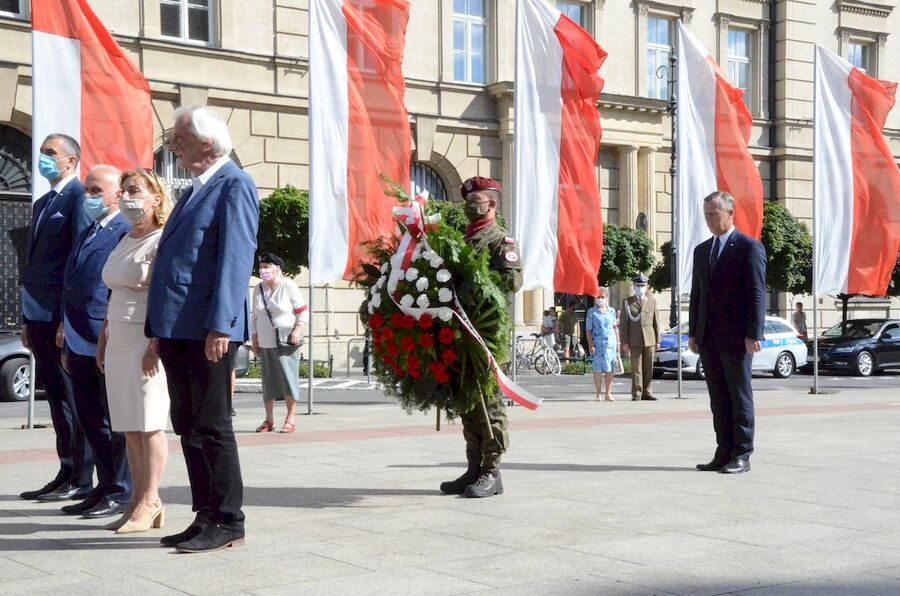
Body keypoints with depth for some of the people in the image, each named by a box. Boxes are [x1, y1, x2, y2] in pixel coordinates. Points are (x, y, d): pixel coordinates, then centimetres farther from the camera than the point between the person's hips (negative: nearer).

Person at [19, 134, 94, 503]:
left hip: (64, 315, -9)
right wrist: (28, 320, 18)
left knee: (73, 397, -4)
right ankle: (66, 473, 16)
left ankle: (81, 480, 1)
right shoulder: (42, 204, 21)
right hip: (40, 315, 9)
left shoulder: (79, 198, -8)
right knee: (56, 396, 10)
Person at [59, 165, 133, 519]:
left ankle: (120, 493, 7)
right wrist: (67, 343, 20)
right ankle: (104, 487, 21)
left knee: (114, 420, -1)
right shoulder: (86, 234, 19)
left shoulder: (125, 233, -9)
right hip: (81, 343, 9)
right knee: (90, 420, 12)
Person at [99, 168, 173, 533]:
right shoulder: (124, 243, 18)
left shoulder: (163, 242, -9)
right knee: (128, 428, 7)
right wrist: (103, 339, 19)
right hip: (118, 341, 9)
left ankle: (148, 503, -1)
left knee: (148, 425, -6)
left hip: (148, 341, -9)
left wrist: (157, 345, -21)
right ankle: (139, 501, 11)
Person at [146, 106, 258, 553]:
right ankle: (206, 516, 19)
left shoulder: (234, 186, -8)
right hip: (177, 328, 9)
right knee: (188, 427, 11)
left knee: (212, 427, -3)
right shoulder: (196, 189, 20)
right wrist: (160, 328, 17)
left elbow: (236, 258, -17)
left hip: (208, 330, -9)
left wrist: (220, 325, -24)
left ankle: (228, 523, 5)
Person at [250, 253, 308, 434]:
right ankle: (269, 420, 13)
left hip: (286, 342, -5)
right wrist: (254, 339, 13)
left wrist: (297, 329, -18)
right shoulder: (258, 289, 10)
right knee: (268, 381, 6)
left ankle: (290, 420, -4)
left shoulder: (288, 286, -4)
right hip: (265, 344, 5)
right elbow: (254, 317, 16)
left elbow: (303, 312, -3)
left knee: (289, 377, -8)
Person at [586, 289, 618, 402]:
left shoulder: (611, 311, 13)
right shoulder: (591, 312, 3)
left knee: (610, 369, -1)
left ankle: (608, 393, 3)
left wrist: (618, 343, 10)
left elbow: (615, 328, 16)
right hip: (598, 344, -3)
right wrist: (590, 345, -9)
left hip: (611, 343, 3)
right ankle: (597, 394, 3)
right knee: (598, 369, -1)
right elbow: (588, 330, -1)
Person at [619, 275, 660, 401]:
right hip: (635, 340, -2)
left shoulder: (652, 301, 12)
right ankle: (636, 393, 0)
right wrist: (624, 342, -4)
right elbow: (623, 323, 3)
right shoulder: (627, 302, 6)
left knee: (648, 368, 3)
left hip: (650, 340, 2)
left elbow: (656, 322, 11)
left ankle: (646, 392, 10)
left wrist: (657, 340, 7)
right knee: (636, 368, -3)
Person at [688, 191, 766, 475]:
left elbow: (757, 294, -9)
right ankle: (724, 453, 12)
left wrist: (753, 334, -16)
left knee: (740, 398, -1)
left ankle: (742, 455, 4)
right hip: (708, 339, 7)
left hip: (736, 337, -6)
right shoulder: (702, 250, 16)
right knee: (718, 399, 8)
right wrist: (693, 333, 12)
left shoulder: (749, 248, -4)